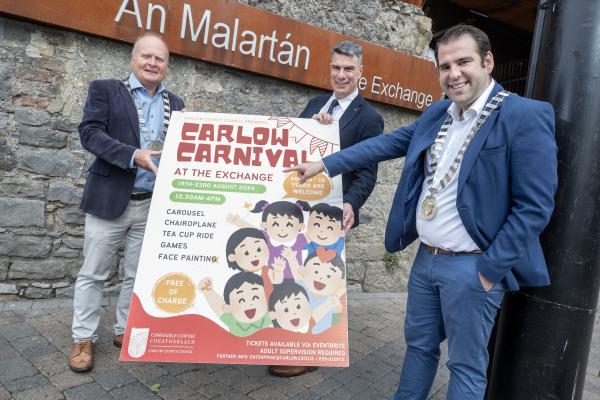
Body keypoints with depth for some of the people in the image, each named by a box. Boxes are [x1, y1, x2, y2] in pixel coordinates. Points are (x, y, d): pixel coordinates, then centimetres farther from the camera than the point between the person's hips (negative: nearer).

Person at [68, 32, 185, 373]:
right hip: (110, 199, -3)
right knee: (94, 273, 6)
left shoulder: (175, 104, 12)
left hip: (154, 204, 3)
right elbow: (90, 132, -10)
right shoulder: (105, 90, 2)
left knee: (139, 274, 11)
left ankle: (126, 331, 27)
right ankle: (84, 339, 21)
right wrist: (133, 155, -22)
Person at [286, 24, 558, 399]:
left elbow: (534, 207, -16)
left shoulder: (526, 116, -14)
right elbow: (388, 143, 11)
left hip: (472, 267, -6)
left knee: (466, 365, 10)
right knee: (419, 345, 22)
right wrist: (324, 165, 9)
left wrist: (489, 269, -16)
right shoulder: (438, 113, 7)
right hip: (427, 257, 6)